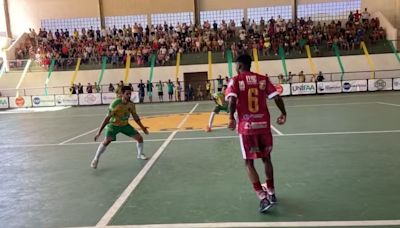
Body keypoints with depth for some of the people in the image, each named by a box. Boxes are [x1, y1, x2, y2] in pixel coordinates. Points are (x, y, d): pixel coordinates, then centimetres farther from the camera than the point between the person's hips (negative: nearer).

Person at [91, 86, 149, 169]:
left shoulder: (131, 104, -12)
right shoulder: (116, 103, -28)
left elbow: (135, 117, 4)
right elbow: (108, 118, -27)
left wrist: (142, 127, 8)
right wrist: (99, 131, -29)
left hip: (125, 125, 5)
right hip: (113, 125, -5)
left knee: (139, 138, 1)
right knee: (107, 141, -27)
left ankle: (140, 154, 28)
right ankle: (95, 159, -8)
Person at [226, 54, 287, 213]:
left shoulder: (236, 80, -3)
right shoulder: (263, 79, 6)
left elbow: (232, 100, -19)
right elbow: (277, 97, 1)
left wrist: (231, 118, -9)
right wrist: (283, 114, 13)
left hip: (247, 126, -3)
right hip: (264, 125, 4)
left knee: (249, 163, 9)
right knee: (266, 158, 21)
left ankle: (263, 198, -1)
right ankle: (271, 194, 31)